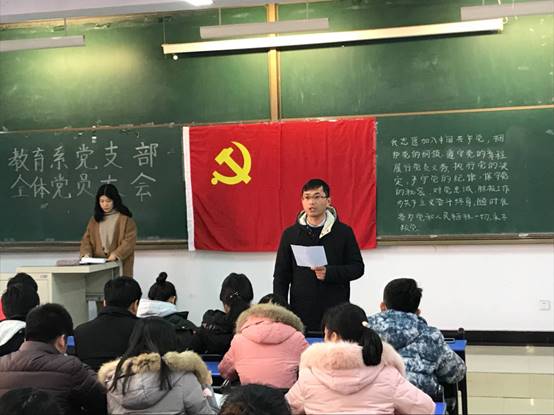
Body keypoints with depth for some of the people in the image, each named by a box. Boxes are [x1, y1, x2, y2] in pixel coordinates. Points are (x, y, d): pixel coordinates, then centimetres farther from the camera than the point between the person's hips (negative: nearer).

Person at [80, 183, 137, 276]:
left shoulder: (125, 218, 0)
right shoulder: (95, 220, 14)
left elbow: (130, 240, -8)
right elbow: (86, 239, 11)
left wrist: (116, 254, -20)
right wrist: (86, 253, -9)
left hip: (119, 265, -3)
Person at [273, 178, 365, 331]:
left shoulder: (343, 232, 4)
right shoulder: (290, 234, 8)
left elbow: (358, 267, 4)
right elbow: (281, 276, 10)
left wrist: (329, 273, -12)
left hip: (336, 313, -1)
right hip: (301, 312, 1)